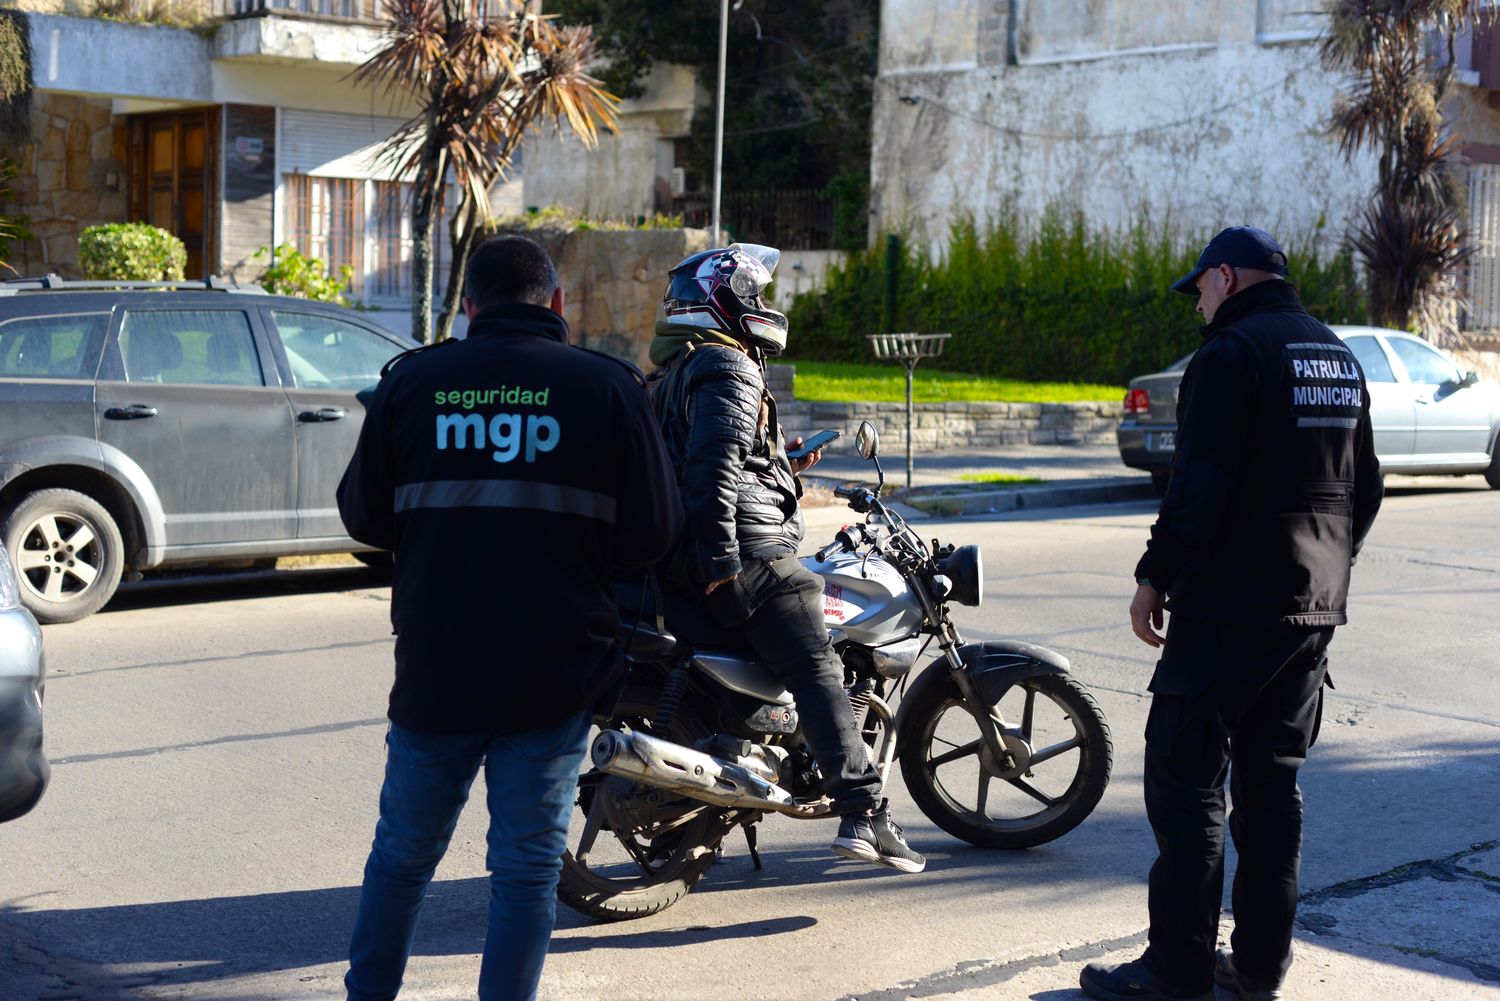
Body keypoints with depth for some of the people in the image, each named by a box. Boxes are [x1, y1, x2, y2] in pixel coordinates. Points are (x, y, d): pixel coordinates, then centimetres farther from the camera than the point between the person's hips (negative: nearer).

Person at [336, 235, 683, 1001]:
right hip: (555, 676, -2)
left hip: (434, 671, 2)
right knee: (528, 865, 9)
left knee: (402, 852, 20)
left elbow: (363, 515, 7)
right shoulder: (606, 387, -6)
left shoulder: (412, 382, 0)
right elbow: (652, 534, -5)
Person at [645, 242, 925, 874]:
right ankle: (863, 811, -18)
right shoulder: (728, 370, -10)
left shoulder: (676, 372, 23)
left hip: (688, 560, 10)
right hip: (748, 554, -10)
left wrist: (782, 464, 24)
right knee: (818, 671, -11)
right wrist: (719, 559, -24)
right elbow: (713, 467, -22)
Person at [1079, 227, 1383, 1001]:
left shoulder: (1231, 354, -12)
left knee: (1186, 780, -2)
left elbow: (1200, 488, -19)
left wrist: (1154, 577, -11)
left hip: (1229, 610, -8)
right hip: (1314, 614, 9)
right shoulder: (1341, 360, 15)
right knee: (1274, 784, 13)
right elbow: (1365, 487, 20)